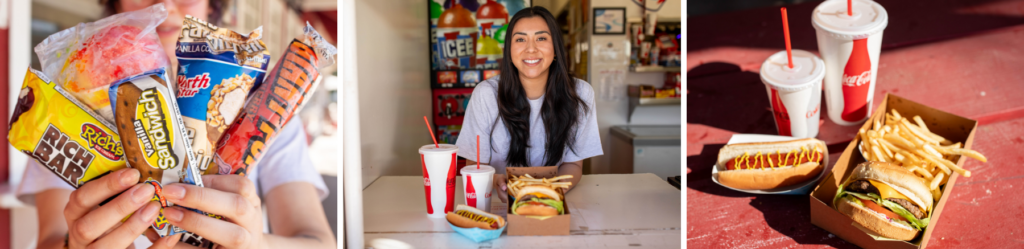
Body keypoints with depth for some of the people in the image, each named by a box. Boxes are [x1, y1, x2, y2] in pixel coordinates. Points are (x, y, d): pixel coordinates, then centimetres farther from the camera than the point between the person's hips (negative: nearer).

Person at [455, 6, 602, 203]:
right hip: (499, 202, 0)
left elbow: (573, 163, 0)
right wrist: (496, 182, -26)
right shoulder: (486, 94, -10)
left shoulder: (580, 93, -7)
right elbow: (474, 164, -3)